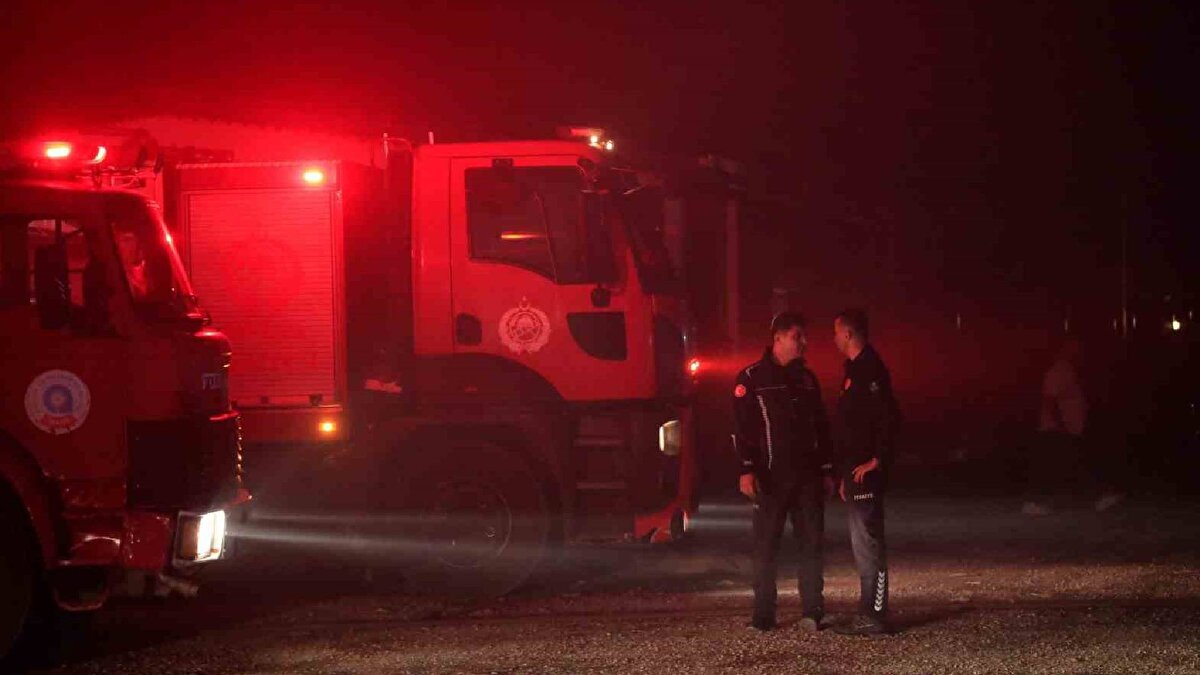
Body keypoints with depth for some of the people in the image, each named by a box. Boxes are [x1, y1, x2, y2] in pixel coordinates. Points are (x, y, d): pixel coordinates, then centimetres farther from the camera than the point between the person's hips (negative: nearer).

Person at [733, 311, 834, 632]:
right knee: (766, 546, 1)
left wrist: (826, 470, 14)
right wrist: (747, 470, -15)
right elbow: (742, 427, -7)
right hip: (771, 476, -5)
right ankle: (764, 615, 5)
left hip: (807, 474, 5)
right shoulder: (752, 378, -2)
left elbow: (821, 426, 18)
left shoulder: (806, 378, 15)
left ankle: (812, 612, 3)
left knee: (812, 542, 1)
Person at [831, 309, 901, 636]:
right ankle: (870, 613, 19)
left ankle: (874, 617, -7)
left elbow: (889, 416, -24)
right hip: (855, 472, 11)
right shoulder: (858, 369, 18)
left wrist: (877, 460, -20)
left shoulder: (868, 370, -14)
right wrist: (844, 476, 23)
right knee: (863, 544, 13)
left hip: (865, 473, -11)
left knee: (867, 544, -8)